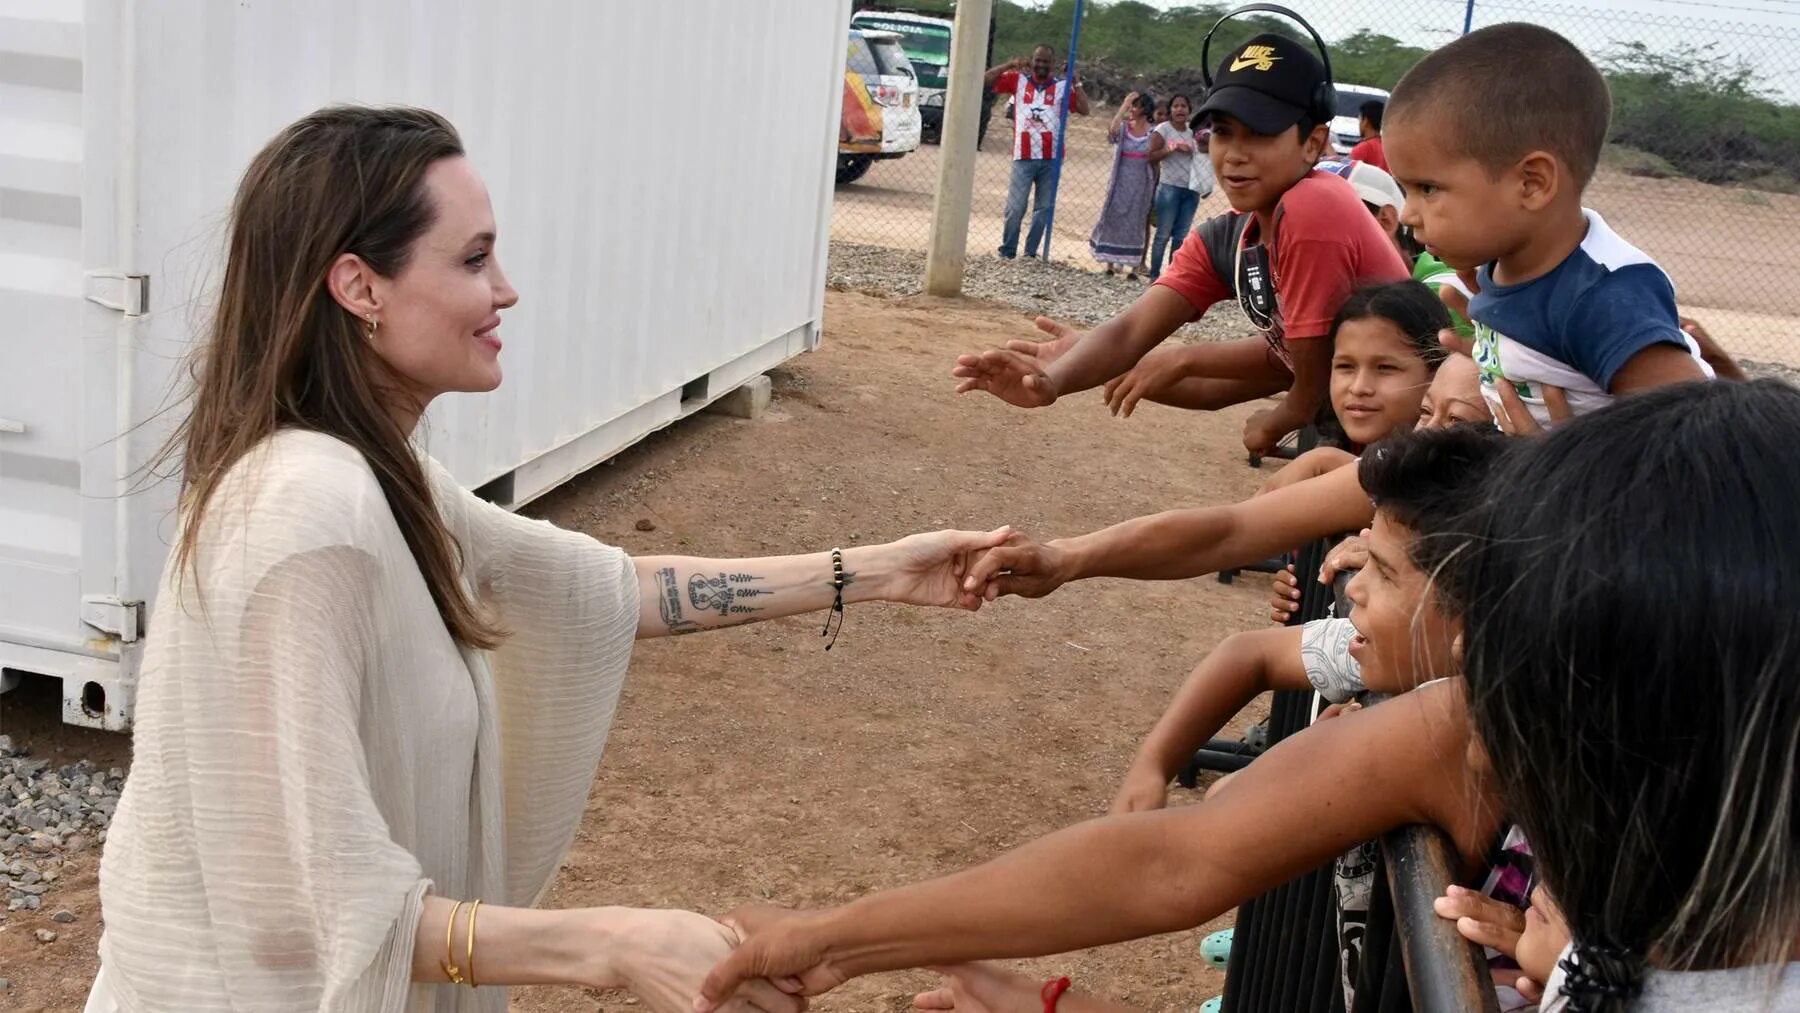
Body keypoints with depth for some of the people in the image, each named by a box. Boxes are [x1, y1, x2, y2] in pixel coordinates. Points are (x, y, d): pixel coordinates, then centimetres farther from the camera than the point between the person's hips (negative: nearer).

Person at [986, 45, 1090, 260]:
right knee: (1016, 207, -7)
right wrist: (1009, 65, -6)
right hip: (1024, 157, -1)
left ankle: (1031, 253, 14)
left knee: (1044, 208, 6)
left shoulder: (1062, 86, 7)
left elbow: (1084, 110, -3)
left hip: (1051, 159, 1)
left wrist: (1076, 83, -9)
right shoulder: (1019, 80, 8)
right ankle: (1007, 252, 2)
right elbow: (986, 80, 4)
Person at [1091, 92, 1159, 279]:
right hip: (1120, 183, 2)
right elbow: (1111, 131, -21)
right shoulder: (1123, 128, 3)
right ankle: (1110, 263, 11)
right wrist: (1124, 105, -19)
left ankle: (1133, 267, 3)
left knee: (1135, 223, 1)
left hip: (1140, 185, -2)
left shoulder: (1154, 133, 0)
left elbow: (1155, 161, 8)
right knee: (1113, 220, 2)